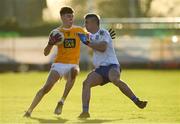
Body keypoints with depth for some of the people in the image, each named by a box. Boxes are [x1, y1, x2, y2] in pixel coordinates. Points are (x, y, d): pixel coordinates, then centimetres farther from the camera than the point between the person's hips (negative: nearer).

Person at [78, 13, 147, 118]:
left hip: (111, 66, -7)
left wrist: (88, 43, -16)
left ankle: (137, 101, -34)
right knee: (86, 83, -18)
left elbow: (103, 47, -22)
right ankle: (85, 112, -22)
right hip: (99, 69, 7)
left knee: (115, 80, -37)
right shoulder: (91, 36, 21)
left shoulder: (103, 33, -4)